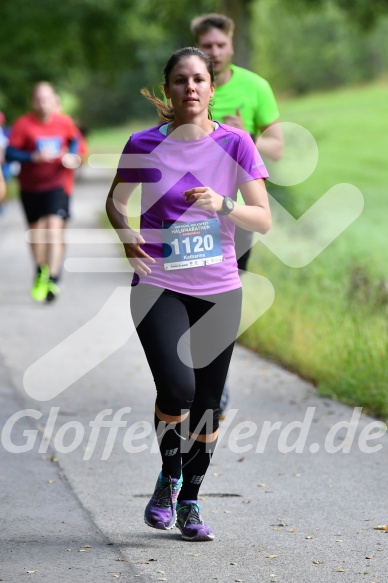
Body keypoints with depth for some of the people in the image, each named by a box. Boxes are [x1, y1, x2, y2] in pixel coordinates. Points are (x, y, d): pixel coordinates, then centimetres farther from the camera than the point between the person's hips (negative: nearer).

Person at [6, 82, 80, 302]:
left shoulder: (65, 122, -4)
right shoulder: (23, 124, -11)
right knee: (36, 228, 14)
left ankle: (53, 279, -19)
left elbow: (74, 140, 14)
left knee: (55, 226, -17)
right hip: (31, 185, 1)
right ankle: (41, 272, 39)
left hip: (57, 183, -1)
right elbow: (11, 153, -14)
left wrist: (71, 155, -6)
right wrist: (35, 157, -27)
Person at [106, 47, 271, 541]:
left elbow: (264, 219, -3)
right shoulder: (145, 145, -3)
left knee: (208, 402, 6)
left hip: (219, 291, 2)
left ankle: (190, 501, 25)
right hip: (159, 286, -2)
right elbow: (115, 201, 14)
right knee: (177, 387, -20)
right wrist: (128, 238, -5)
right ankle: (169, 477, 7)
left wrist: (222, 205, -21)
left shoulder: (235, 144, -2)